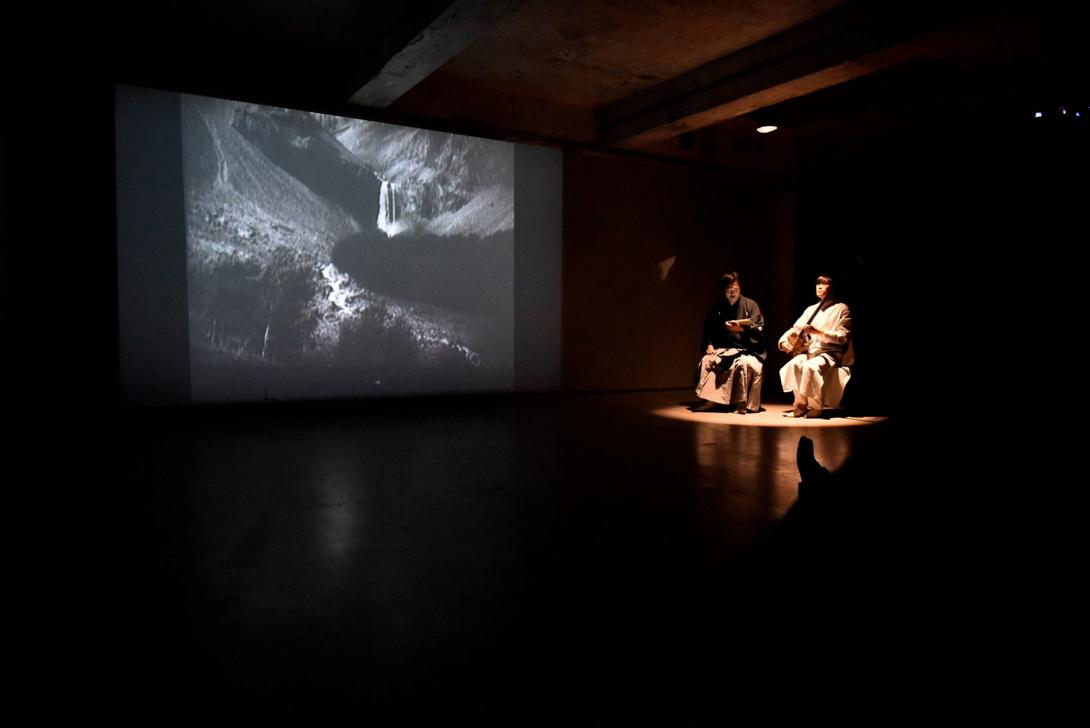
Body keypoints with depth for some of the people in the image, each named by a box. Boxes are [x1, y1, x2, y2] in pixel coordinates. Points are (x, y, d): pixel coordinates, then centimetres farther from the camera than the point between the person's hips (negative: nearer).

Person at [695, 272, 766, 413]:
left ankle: (742, 403, -28)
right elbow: (708, 329, 16)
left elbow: (759, 329, -7)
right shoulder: (717, 308, 12)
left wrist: (741, 328, -24)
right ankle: (711, 400, -17)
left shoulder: (750, 305, 2)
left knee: (743, 364, -36)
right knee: (706, 361, -24)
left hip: (747, 349, -3)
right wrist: (709, 345, -2)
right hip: (723, 348, 4)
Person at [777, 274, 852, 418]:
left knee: (810, 366, -36)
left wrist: (818, 332, -17)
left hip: (831, 353, -5)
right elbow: (796, 328, 12)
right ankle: (801, 405, -21)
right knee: (794, 364, -29)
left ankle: (815, 407, -22)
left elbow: (843, 337, -6)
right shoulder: (811, 309, 20)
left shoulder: (842, 309, 4)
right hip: (811, 351, 5)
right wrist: (784, 340, -10)